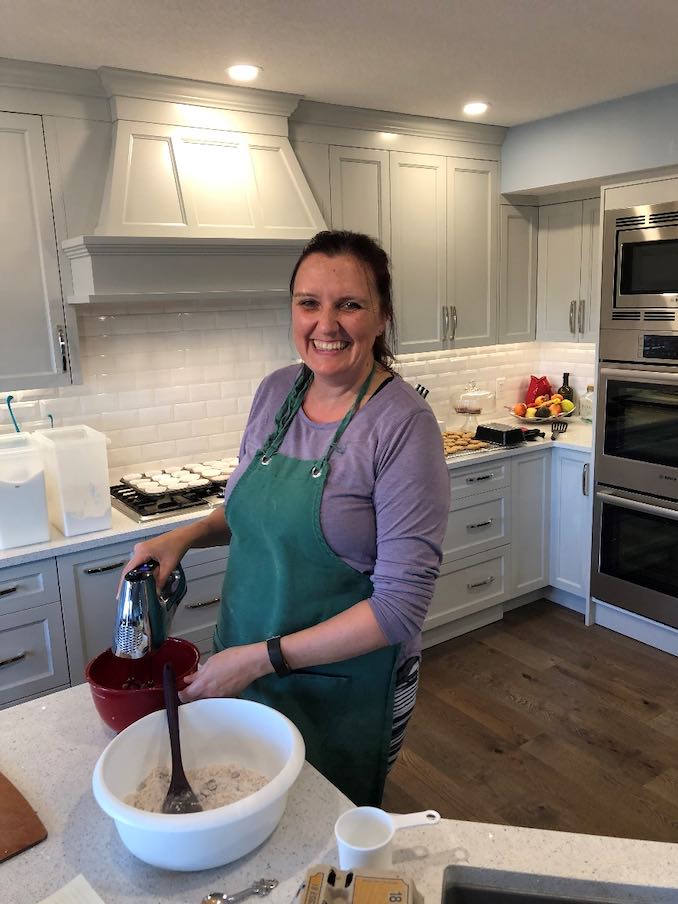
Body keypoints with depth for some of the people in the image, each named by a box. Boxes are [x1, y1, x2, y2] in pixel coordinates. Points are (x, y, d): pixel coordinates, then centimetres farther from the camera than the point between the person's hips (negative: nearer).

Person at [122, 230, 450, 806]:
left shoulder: (403, 424, -22)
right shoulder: (277, 391, -5)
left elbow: (401, 607, -23)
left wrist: (262, 658, -23)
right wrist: (187, 535, -7)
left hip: (346, 686, -5)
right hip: (241, 662, 5)